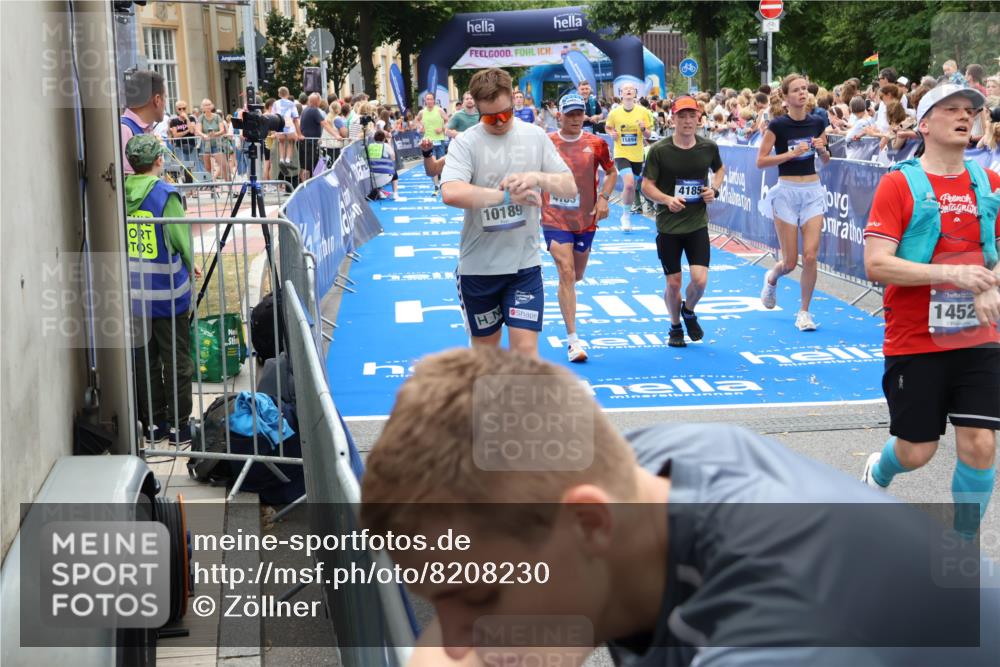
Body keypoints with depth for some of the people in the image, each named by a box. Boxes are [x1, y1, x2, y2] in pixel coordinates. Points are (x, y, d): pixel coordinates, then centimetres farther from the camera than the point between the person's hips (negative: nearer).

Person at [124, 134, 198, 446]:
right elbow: (182, 241, -13)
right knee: (177, 361, 6)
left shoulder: (120, 193, -1)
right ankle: (179, 426, 12)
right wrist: (191, 266, 8)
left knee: (144, 359, 14)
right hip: (167, 293, -5)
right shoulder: (165, 195, -16)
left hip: (133, 293, 5)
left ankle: (153, 423, 22)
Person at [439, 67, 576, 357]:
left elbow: (570, 187, 3)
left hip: (525, 263, 1)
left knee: (526, 349, -5)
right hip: (478, 266, -1)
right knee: (485, 348, 14)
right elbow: (451, 193, -25)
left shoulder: (535, 136, 4)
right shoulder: (466, 142, -7)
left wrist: (538, 177, -17)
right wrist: (507, 195, -23)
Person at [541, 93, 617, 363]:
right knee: (566, 273, -14)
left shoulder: (596, 144, 0)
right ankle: (572, 340, -13)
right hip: (554, 219, -3)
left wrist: (604, 198, -2)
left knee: (576, 275, 15)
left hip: (586, 219, 3)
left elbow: (611, 172, 12)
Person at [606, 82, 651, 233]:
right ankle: (626, 215, -3)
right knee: (628, 184, -22)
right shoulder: (614, 113, -5)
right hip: (621, 154, -3)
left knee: (632, 187, 12)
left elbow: (647, 136, 3)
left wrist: (643, 129, -19)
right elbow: (608, 128, 14)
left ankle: (627, 216, 34)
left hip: (637, 155, 3)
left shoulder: (643, 111, -2)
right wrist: (612, 134, -8)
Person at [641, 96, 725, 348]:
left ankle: (689, 312, 24)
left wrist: (714, 189, 0)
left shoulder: (708, 147, -1)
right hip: (668, 226, -1)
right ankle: (675, 327, 31)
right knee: (673, 283, 5)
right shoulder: (659, 150, -9)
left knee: (700, 280, -10)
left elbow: (720, 169, 20)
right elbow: (646, 185, -6)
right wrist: (668, 200, -23)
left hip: (698, 224, 1)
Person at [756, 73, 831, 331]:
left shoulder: (817, 123, 4)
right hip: (787, 191, -3)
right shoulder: (778, 125, -8)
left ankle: (804, 312, 7)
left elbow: (826, 160, 16)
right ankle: (772, 278, 37)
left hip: (813, 191, 3)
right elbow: (760, 161, -9)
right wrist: (791, 153, -18)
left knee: (810, 255, -7)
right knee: (790, 262, 0)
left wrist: (822, 149, -6)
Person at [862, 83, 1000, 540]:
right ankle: (877, 473, 42)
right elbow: (876, 264, -15)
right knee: (916, 452, 6)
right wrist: (952, 273, -23)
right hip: (915, 343, -3)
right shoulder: (899, 184, -7)